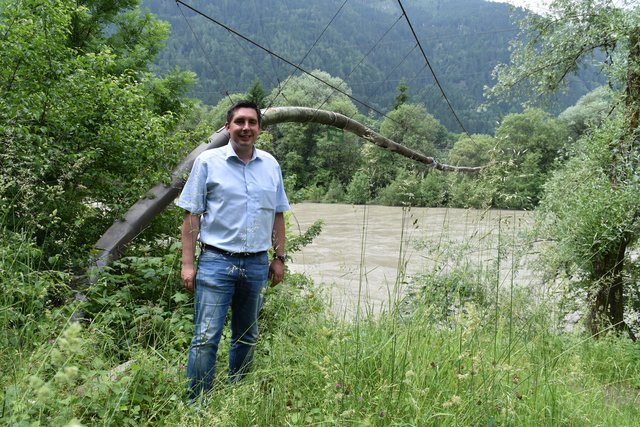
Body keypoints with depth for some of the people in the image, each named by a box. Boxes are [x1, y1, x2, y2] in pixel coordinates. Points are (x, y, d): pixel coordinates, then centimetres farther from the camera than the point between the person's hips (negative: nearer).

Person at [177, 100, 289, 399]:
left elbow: (277, 215, 15)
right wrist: (188, 263, -8)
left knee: (247, 337, 15)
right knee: (206, 338, -7)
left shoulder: (271, 165, 9)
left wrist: (279, 257, 10)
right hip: (216, 262, -4)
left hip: (257, 264, 4)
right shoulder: (208, 162, -2)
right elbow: (192, 215, -3)